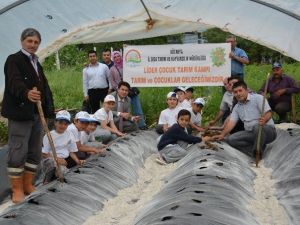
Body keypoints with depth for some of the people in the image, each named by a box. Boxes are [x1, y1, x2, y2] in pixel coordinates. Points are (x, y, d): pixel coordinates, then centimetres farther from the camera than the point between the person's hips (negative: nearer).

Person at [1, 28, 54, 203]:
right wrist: (27, 93, -45)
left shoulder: (36, 63, 18)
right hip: (20, 113, -8)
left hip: (37, 114, 8)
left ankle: (28, 185, 23)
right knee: (18, 152, -4)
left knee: (35, 152, 12)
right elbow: (14, 83, -24)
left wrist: (48, 110, 11)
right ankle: (17, 189, 6)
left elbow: (44, 87, 18)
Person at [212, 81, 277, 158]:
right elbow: (231, 122, 3)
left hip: (268, 129, -6)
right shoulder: (237, 107, 12)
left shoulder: (258, 98, -7)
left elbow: (268, 113, -17)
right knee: (230, 139, -15)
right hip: (251, 133, 6)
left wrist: (264, 120, -41)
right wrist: (222, 135, -13)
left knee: (257, 127, -40)